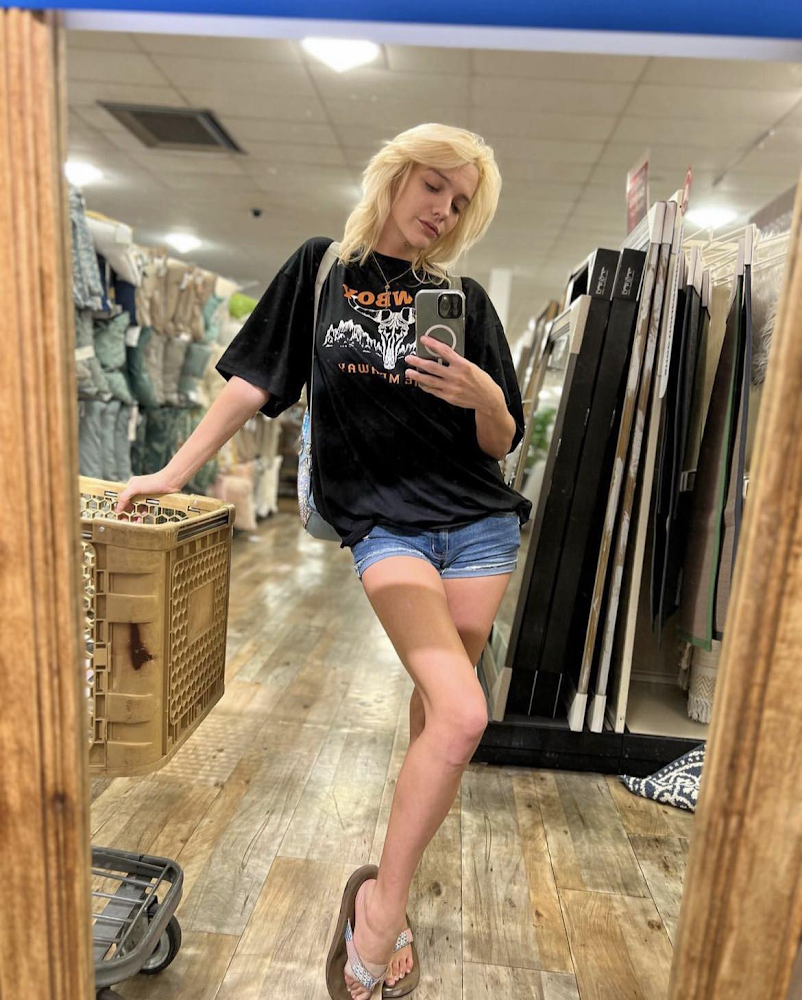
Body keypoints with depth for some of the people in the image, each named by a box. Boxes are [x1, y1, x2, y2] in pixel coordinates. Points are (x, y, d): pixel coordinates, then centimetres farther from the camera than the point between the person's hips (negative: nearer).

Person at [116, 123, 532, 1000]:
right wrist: (174, 472, 3)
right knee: (461, 714, -18)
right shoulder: (322, 268, 4)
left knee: (437, 705, 10)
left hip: (479, 524, 3)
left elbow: (503, 443, 6)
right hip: (385, 524, -3)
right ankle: (383, 901, 6)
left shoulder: (464, 300, 6)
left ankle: (387, 887, 34)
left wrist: (484, 397, -16)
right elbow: (255, 380, 4)